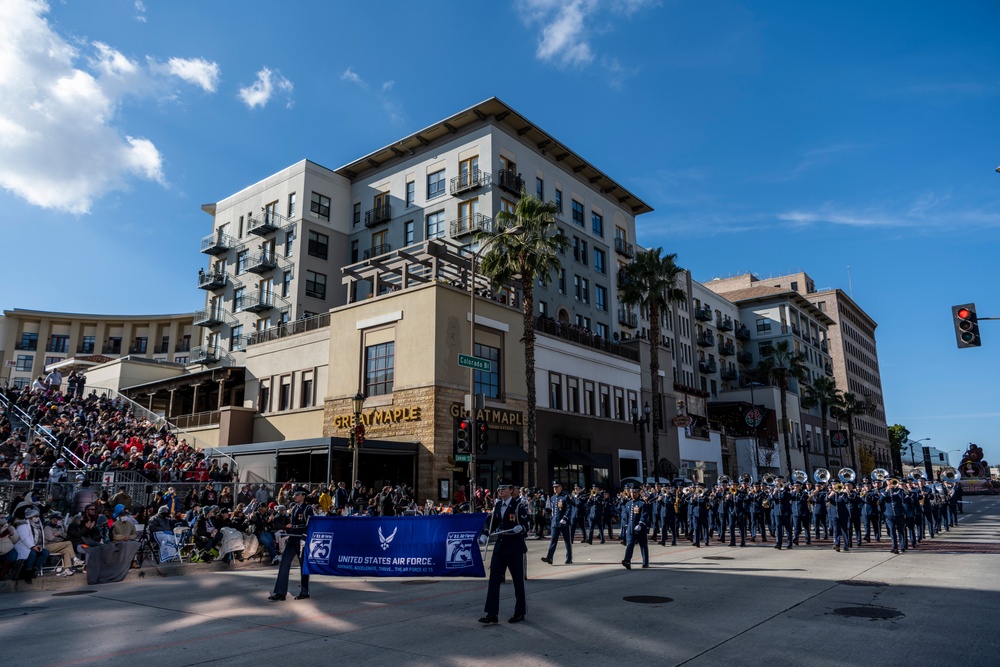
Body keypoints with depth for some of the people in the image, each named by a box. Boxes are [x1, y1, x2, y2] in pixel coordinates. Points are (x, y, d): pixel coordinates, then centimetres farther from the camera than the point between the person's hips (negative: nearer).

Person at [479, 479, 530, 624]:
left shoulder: (518, 506, -9)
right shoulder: (498, 505, 10)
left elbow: (525, 527, -11)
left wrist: (519, 529, -32)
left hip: (515, 549, -6)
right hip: (500, 547, 6)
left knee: (518, 581, 5)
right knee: (493, 579, 1)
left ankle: (520, 613, 18)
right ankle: (492, 614, 6)